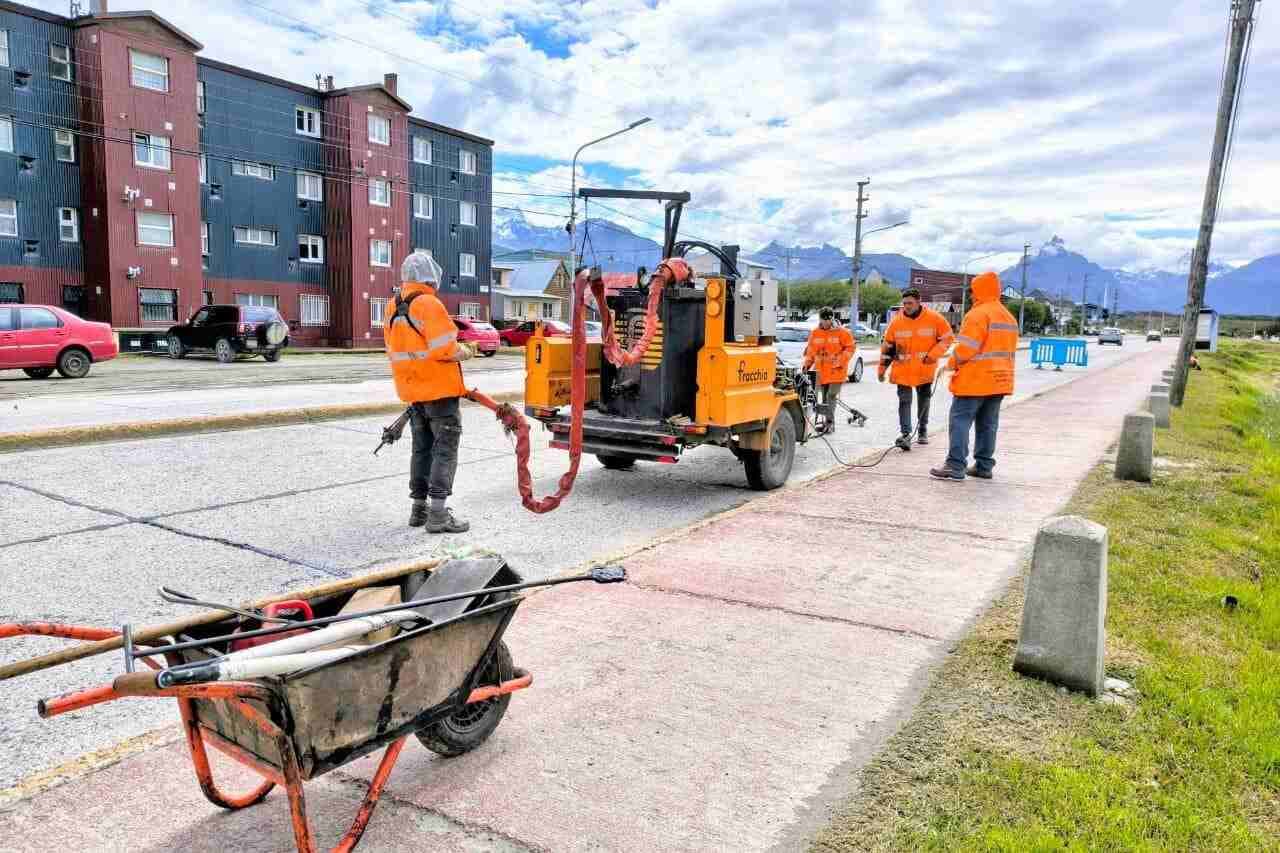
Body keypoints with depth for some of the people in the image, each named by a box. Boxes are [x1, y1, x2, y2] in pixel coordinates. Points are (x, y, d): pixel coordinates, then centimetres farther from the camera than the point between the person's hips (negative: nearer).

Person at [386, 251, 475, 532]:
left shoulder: (394, 309, 11)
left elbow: (397, 350, 14)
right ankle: (438, 514, -6)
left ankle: (419, 508, 22)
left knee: (422, 449, 16)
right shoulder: (428, 304, -16)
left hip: (413, 391, 8)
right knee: (445, 449, -4)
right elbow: (444, 348, -22)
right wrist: (465, 352, -5)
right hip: (439, 389, -8)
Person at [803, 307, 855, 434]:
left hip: (836, 371, -5)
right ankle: (827, 422, 19)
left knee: (831, 396, -14)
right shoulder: (815, 333, 10)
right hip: (822, 371, 5)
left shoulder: (841, 332, -3)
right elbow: (811, 351, 18)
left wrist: (840, 361, -10)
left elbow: (850, 347, -2)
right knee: (824, 398, 10)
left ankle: (830, 422, -12)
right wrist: (807, 364, 9)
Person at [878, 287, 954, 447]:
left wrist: (933, 354, -14)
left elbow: (947, 338, 0)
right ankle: (905, 434, -12)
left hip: (925, 370, 0)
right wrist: (882, 368, 5)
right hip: (903, 370, 0)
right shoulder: (896, 321, -5)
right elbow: (887, 346, 4)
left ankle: (922, 431, 29)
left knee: (924, 400, 14)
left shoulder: (934, 318, -9)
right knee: (904, 401, -8)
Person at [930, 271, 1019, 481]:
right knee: (987, 425, 12)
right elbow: (1010, 349, 17)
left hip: (974, 380, -9)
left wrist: (952, 363, -5)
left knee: (961, 421, -6)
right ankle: (984, 466, 16)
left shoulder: (978, 314, -13)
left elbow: (966, 347, -19)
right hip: (999, 380, 9)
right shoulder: (1009, 318, 16)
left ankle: (955, 467, -9)